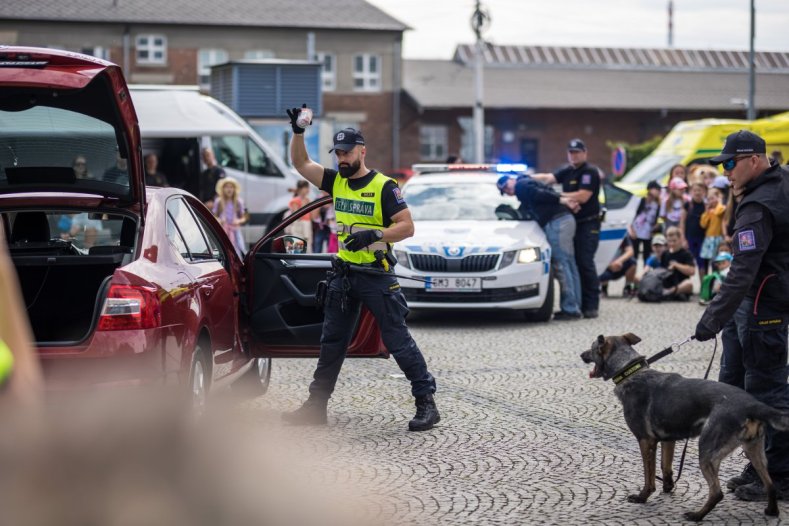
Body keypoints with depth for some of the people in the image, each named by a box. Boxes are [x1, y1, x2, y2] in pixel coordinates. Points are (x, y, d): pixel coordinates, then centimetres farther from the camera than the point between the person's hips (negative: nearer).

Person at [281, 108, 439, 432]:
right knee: (331, 342, 11)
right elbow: (300, 163, 9)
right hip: (343, 274, 6)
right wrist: (298, 132, -6)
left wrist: (374, 235, -28)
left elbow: (407, 226, -14)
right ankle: (316, 405, 19)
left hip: (376, 275, -6)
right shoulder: (336, 182, 8)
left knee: (398, 340, -6)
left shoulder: (383, 187, -10)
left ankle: (426, 403, -3)